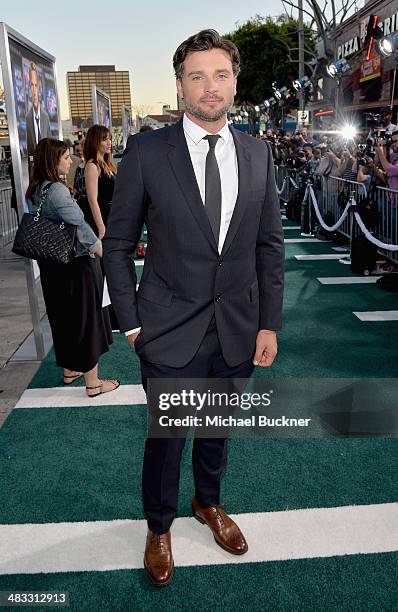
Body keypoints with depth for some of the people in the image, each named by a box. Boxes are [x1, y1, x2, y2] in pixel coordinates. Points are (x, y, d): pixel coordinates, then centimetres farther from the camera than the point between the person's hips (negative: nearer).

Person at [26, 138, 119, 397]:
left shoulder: (35, 190, 7)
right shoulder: (56, 189, -21)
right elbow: (79, 225, -23)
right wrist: (100, 249, -9)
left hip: (52, 265, 9)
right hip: (77, 264, -9)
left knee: (64, 318, 20)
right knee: (86, 320, 2)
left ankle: (69, 370, 36)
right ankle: (93, 383, 13)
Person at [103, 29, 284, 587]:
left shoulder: (257, 154, 1)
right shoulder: (146, 152, -9)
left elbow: (270, 244, 5)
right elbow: (118, 244, -3)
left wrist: (269, 324, 3)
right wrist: (132, 322, -5)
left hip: (238, 330, 3)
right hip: (170, 331, -3)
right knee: (166, 437, 12)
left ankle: (208, 503, 49)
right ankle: (159, 526, 40)